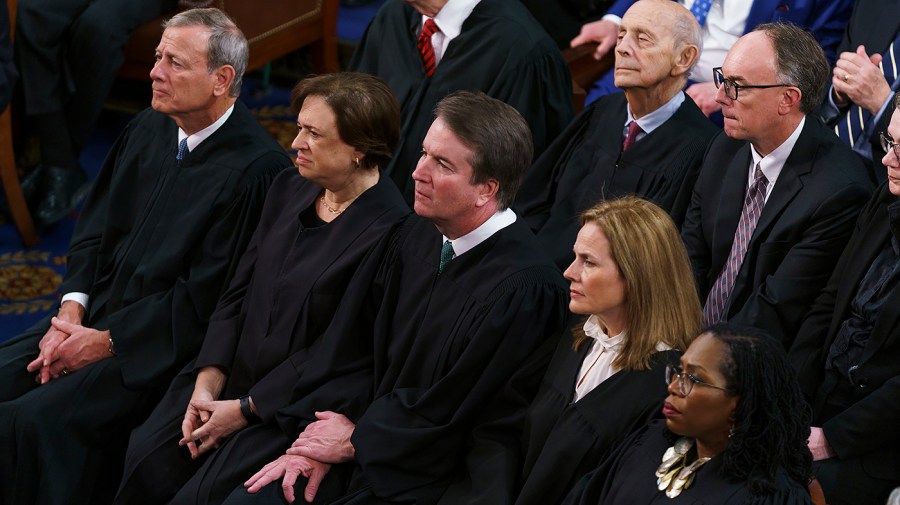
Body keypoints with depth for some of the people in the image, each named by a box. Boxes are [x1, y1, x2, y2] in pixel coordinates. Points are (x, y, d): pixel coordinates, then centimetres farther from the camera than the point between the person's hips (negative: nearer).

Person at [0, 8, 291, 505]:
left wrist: (105, 341, -14)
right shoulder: (147, 129, 8)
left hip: (162, 345, -8)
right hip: (96, 314, 8)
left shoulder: (256, 169, -17)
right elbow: (93, 231, 14)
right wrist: (71, 312, -3)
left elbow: (204, 296, -17)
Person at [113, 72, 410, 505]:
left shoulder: (387, 231, -17)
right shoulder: (289, 189, 7)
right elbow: (238, 294, 9)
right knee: (146, 457, -11)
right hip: (230, 378, 7)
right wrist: (207, 384, -3)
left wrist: (243, 411, -14)